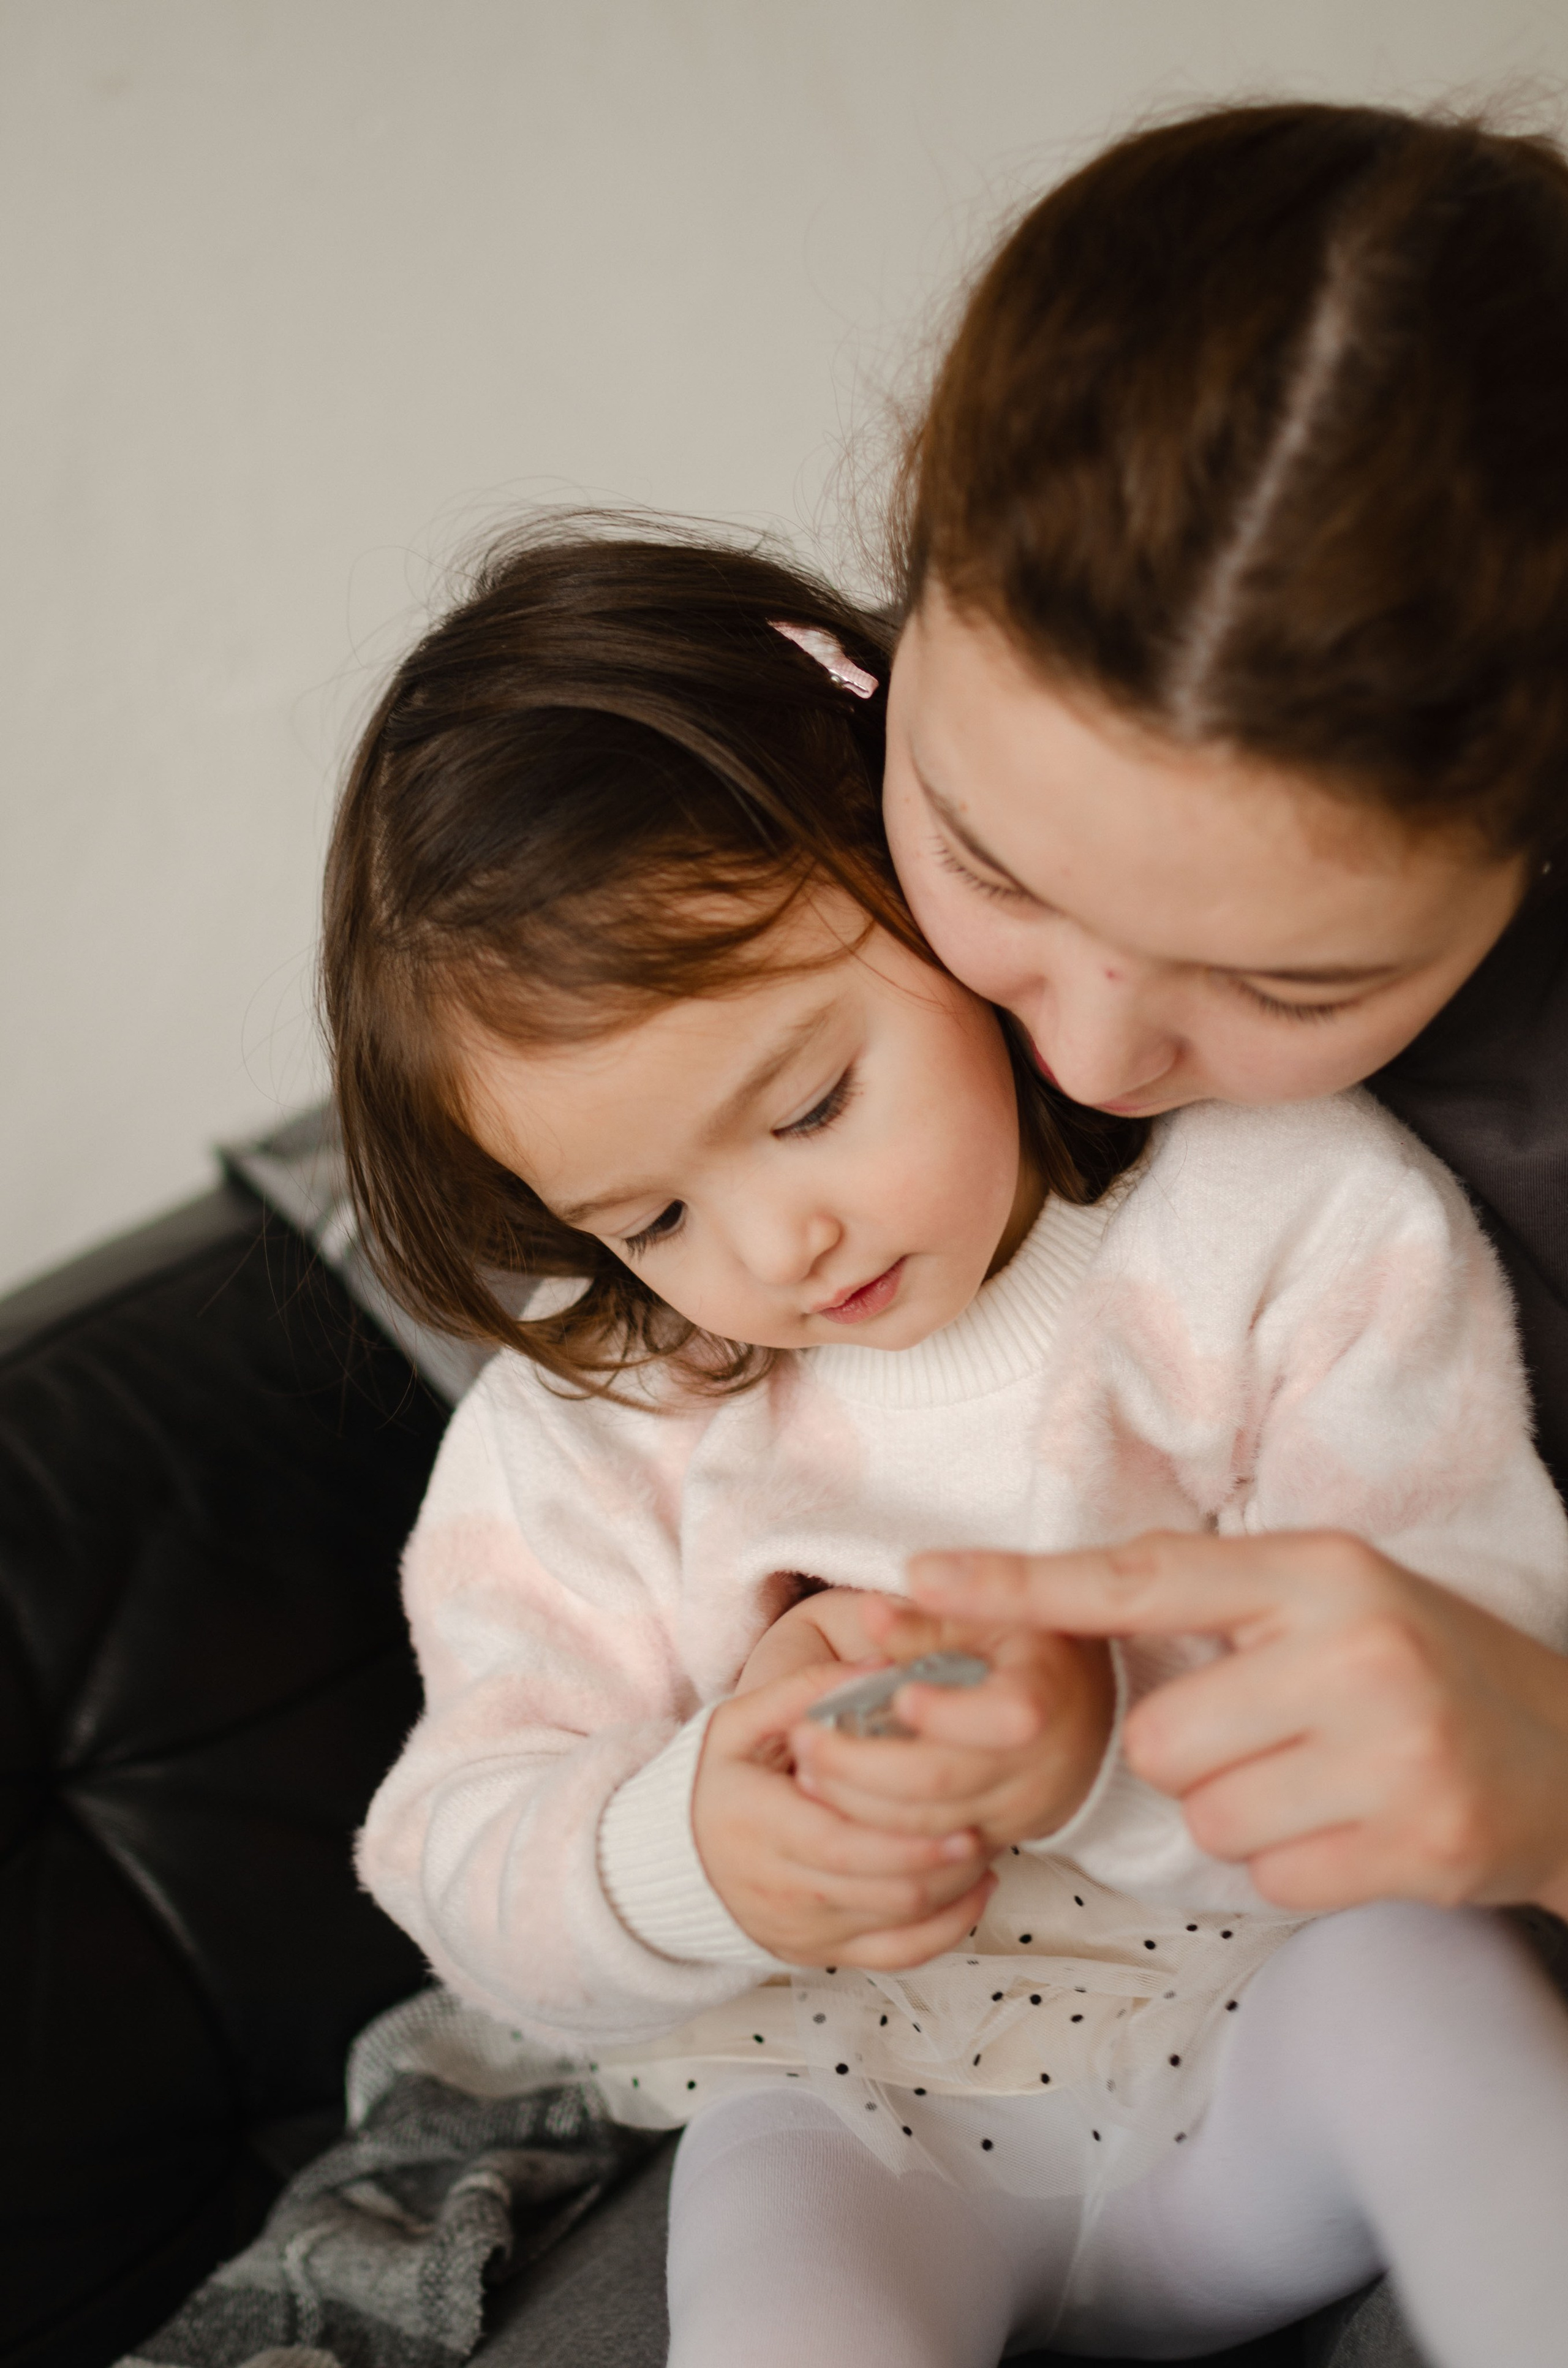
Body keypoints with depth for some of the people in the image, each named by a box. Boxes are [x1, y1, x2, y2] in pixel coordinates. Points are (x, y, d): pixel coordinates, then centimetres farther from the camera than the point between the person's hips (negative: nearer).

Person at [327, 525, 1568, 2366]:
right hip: (858, 2116, 1)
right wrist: (685, 1854, -29)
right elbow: (469, 1883, -5)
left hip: (1287, 2025, 0)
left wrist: (1119, 1744, -34)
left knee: (1418, 1977, -30)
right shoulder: (582, 1429, -6)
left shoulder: (1297, 1216, -11)